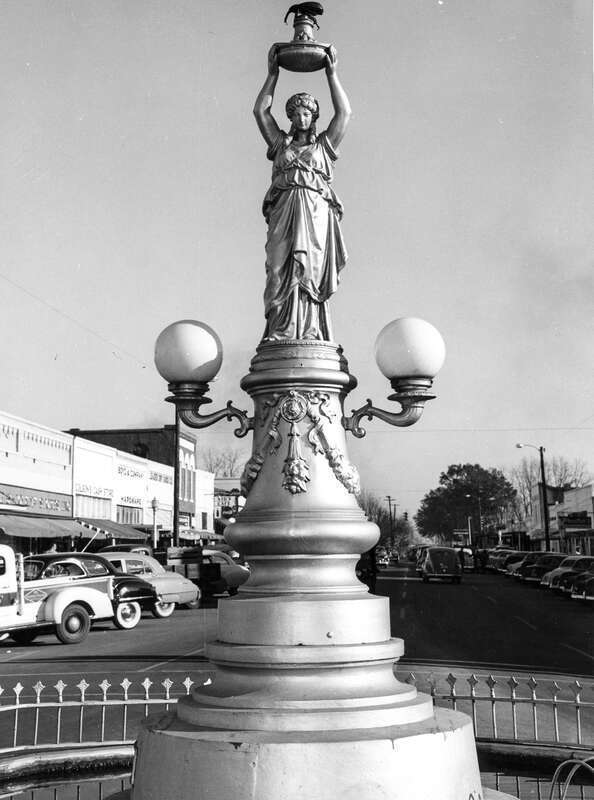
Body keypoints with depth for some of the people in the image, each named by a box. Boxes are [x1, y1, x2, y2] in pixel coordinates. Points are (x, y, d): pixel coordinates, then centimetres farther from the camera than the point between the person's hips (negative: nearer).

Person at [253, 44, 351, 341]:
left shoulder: (324, 144, 22)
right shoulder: (280, 143, 26)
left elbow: (344, 112, 16)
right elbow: (260, 110, 21)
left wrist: (332, 74, 18)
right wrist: (273, 73, 21)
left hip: (317, 213, -1)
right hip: (284, 212, 1)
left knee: (311, 272, -12)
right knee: (281, 272, -13)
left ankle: (310, 336, -20)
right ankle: (280, 333, -22)